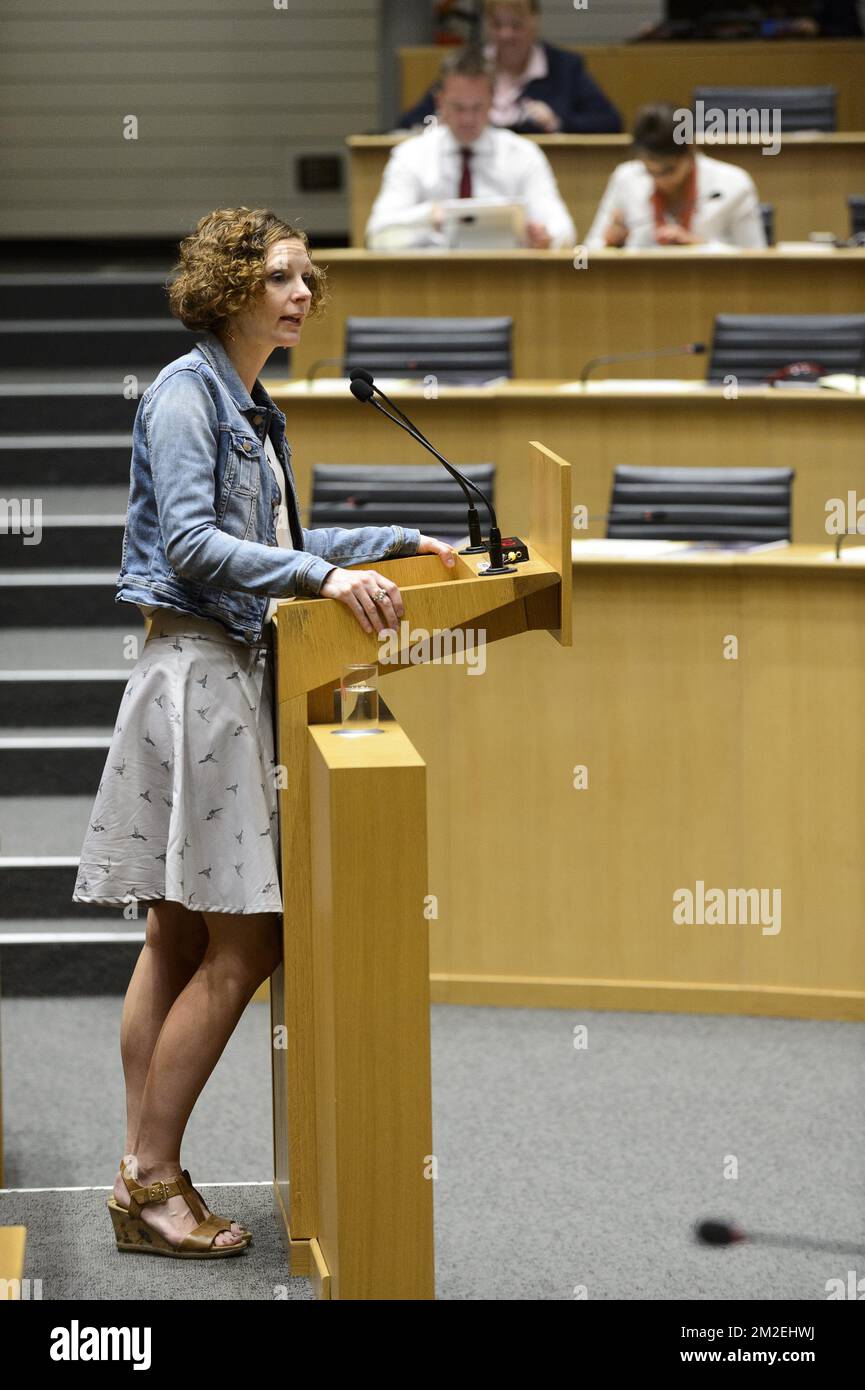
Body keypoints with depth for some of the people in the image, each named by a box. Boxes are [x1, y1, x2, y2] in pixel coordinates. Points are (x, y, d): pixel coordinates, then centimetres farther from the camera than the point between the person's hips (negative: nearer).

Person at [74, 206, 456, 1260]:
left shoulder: (255, 410, 18)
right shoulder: (187, 392, -10)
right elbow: (192, 541, -20)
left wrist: (398, 541, 29)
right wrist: (325, 576, -28)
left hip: (231, 675, 10)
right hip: (195, 668, -10)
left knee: (180, 937, 9)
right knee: (243, 943, -10)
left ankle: (144, 1178, 13)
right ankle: (149, 1179, -3)